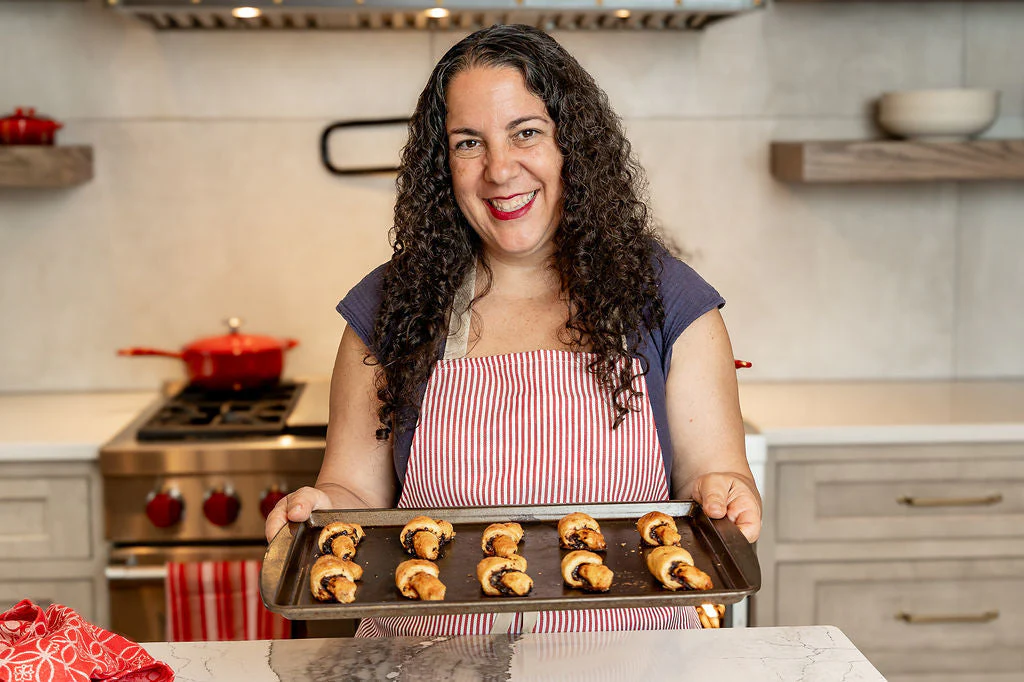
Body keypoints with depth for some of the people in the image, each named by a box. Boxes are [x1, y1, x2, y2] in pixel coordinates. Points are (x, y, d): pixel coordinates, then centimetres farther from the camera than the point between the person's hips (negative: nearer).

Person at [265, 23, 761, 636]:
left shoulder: (662, 297, 3)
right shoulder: (390, 307, 5)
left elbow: (710, 472, 4)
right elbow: (357, 491, 8)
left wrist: (720, 490, -17)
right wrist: (321, 505, -13)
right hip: (437, 660, 0)